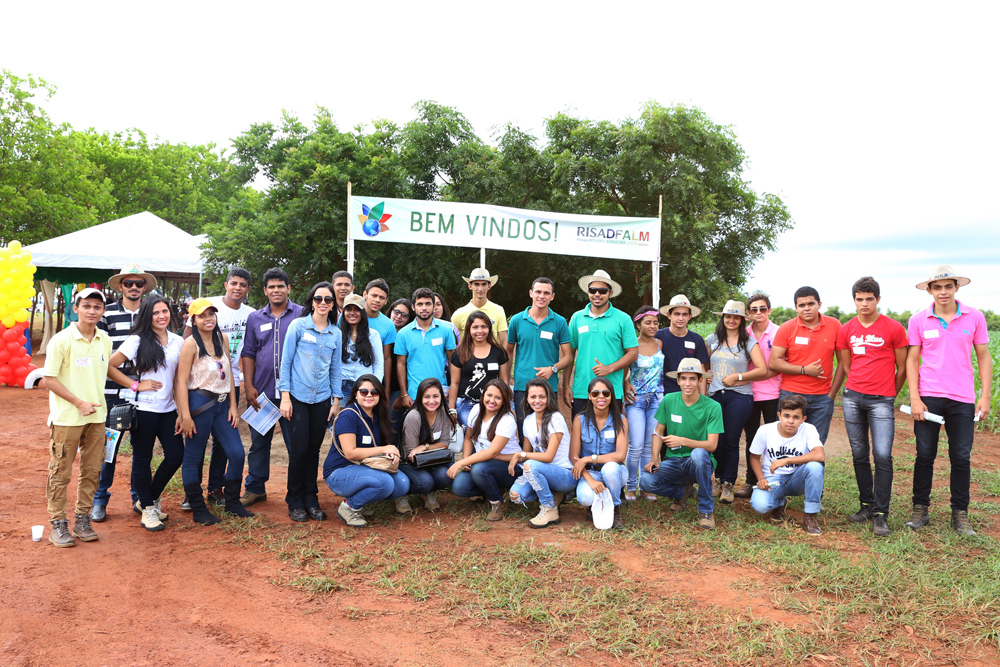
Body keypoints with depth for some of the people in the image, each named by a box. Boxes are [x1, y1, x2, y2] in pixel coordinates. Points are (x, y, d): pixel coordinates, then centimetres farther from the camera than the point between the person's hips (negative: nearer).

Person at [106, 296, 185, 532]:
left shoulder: (178, 342, 7)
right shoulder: (137, 341, -5)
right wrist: (136, 384, -7)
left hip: (168, 408, 5)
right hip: (144, 408, -4)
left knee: (176, 455, 4)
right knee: (142, 459, 5)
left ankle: (148, 500, 25)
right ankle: (147, 508, 20)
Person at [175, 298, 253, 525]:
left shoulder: (223, 339, 9)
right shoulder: (190, 344, -9)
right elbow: (181, 381, -11)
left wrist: (233, 405, 9)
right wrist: (185, 416, -15)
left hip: (222, 403, 6)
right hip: (199, 403, -6)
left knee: (237, 453, 4)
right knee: (193, 458, 4)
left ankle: (232, 502, 20)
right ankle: (198, 510, 16)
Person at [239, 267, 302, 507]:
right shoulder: (255, 318, 11)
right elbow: (248, 353, 11)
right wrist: (249, 386, 2)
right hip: (261, 392, 3)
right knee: (258, 442, 12)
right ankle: (255, 488, 25)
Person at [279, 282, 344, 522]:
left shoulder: (335, 333, 9)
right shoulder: (298, 326, -2)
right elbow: (286, 361, -2)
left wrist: (336, 400, 9)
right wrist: (285, 396, -7)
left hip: (322, 399, 3)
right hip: (298, 397, -3)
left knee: (314, 449, 7)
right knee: (299, 450, -4)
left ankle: (310, 499, 19)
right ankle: (295, 502, 12)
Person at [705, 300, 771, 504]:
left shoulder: (748, 342, 3)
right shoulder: (712, 340, 10)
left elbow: (763, 370, -4)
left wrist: (737, 377, -9)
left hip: (739, 395, -2)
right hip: (714, 395, 2)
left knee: (731, 441, -1)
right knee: (716, 440, 4)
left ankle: (728, 484, 9)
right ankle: (718, 479, 22)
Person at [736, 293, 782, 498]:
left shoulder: (778, 333, -5)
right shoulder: (744, 334, 5)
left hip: (772, 394, -4)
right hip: (750, 394, 4)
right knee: (751, 438, 11)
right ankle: (751, 483, 20)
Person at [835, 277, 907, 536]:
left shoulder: (894, 328, -2)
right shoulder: (846, 330, 7)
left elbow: (902, 368, 5)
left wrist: (889, 393, 11)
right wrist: (858, 388, 12)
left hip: (882, 400, -3)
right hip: (853, 397, 3)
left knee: (882, 455, -10)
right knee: (859, 454, 9)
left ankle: (880, 515, -2)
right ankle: (867, 505, 21)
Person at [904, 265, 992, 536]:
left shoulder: (974, 317, 2)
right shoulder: (918, 320, 1)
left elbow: (984, 357, 6)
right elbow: (912, 360, 3)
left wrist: (986, 395, 0)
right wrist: (914, 398, -5)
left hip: (963, 399, 0)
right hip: (928, 397, 0)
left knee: (961, 457, 5)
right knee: (925, 455, 3)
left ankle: (960, 514, 16)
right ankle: (920, 509, 14)